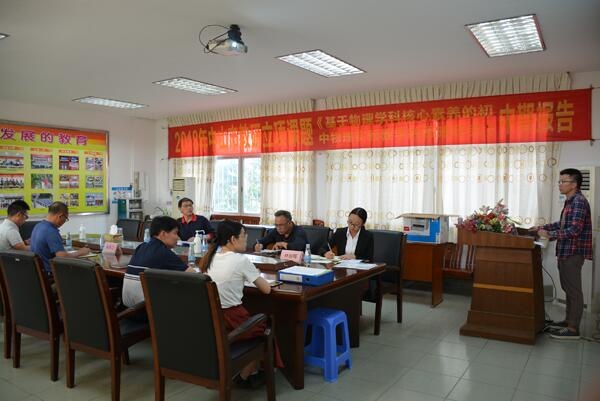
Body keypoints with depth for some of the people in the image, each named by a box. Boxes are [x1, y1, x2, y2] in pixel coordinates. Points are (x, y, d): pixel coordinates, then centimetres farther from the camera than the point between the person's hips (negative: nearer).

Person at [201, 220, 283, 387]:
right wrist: (256, 279, 12)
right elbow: (266, 289, -6)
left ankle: (249, 372, 30)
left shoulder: (210, 257, 4)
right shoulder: (241, 260, -14)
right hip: (230, 321, -7)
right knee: (263, 325, 21)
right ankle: (245, 376, 26)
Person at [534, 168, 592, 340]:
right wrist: (543, 227, 18)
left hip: (573, 253, -10)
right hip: (566, 252, 10)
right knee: (568, 288, 17)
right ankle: (569, 320, 29)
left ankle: (573, 329, 4)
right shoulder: (570, 201, 14)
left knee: (573, 290, -3)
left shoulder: (579, 201, -16)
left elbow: (574, 229, -24)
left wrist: (549, 235, -22)